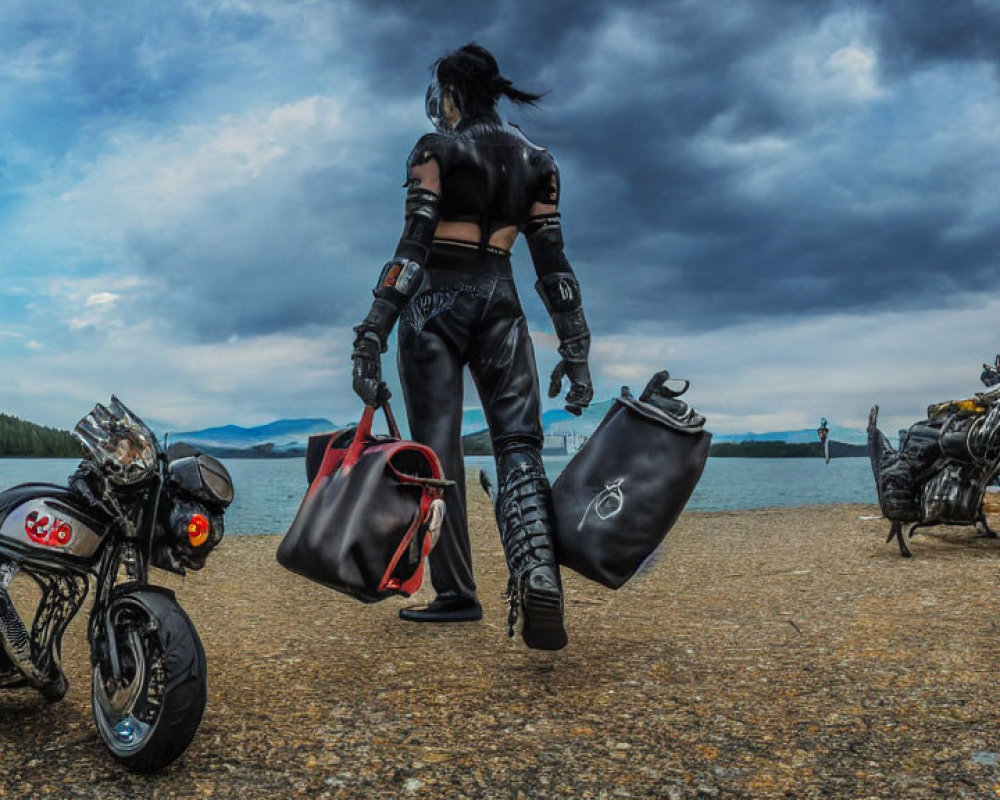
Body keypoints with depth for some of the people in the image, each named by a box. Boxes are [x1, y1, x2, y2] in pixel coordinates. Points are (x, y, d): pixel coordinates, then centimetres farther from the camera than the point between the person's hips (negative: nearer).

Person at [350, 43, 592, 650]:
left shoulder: (437, 150, -2)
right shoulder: (536, 159, 11)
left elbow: (412, 249, -12)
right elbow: (553, 262, 7)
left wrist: (371, 338, -12)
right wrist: (576, 350, 8)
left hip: (435, 303, -3)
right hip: (500, 303, 4)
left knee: (438, 454, 2)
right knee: (519, 445, -2)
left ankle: (456, 593, 7)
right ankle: (539, 571, -27)